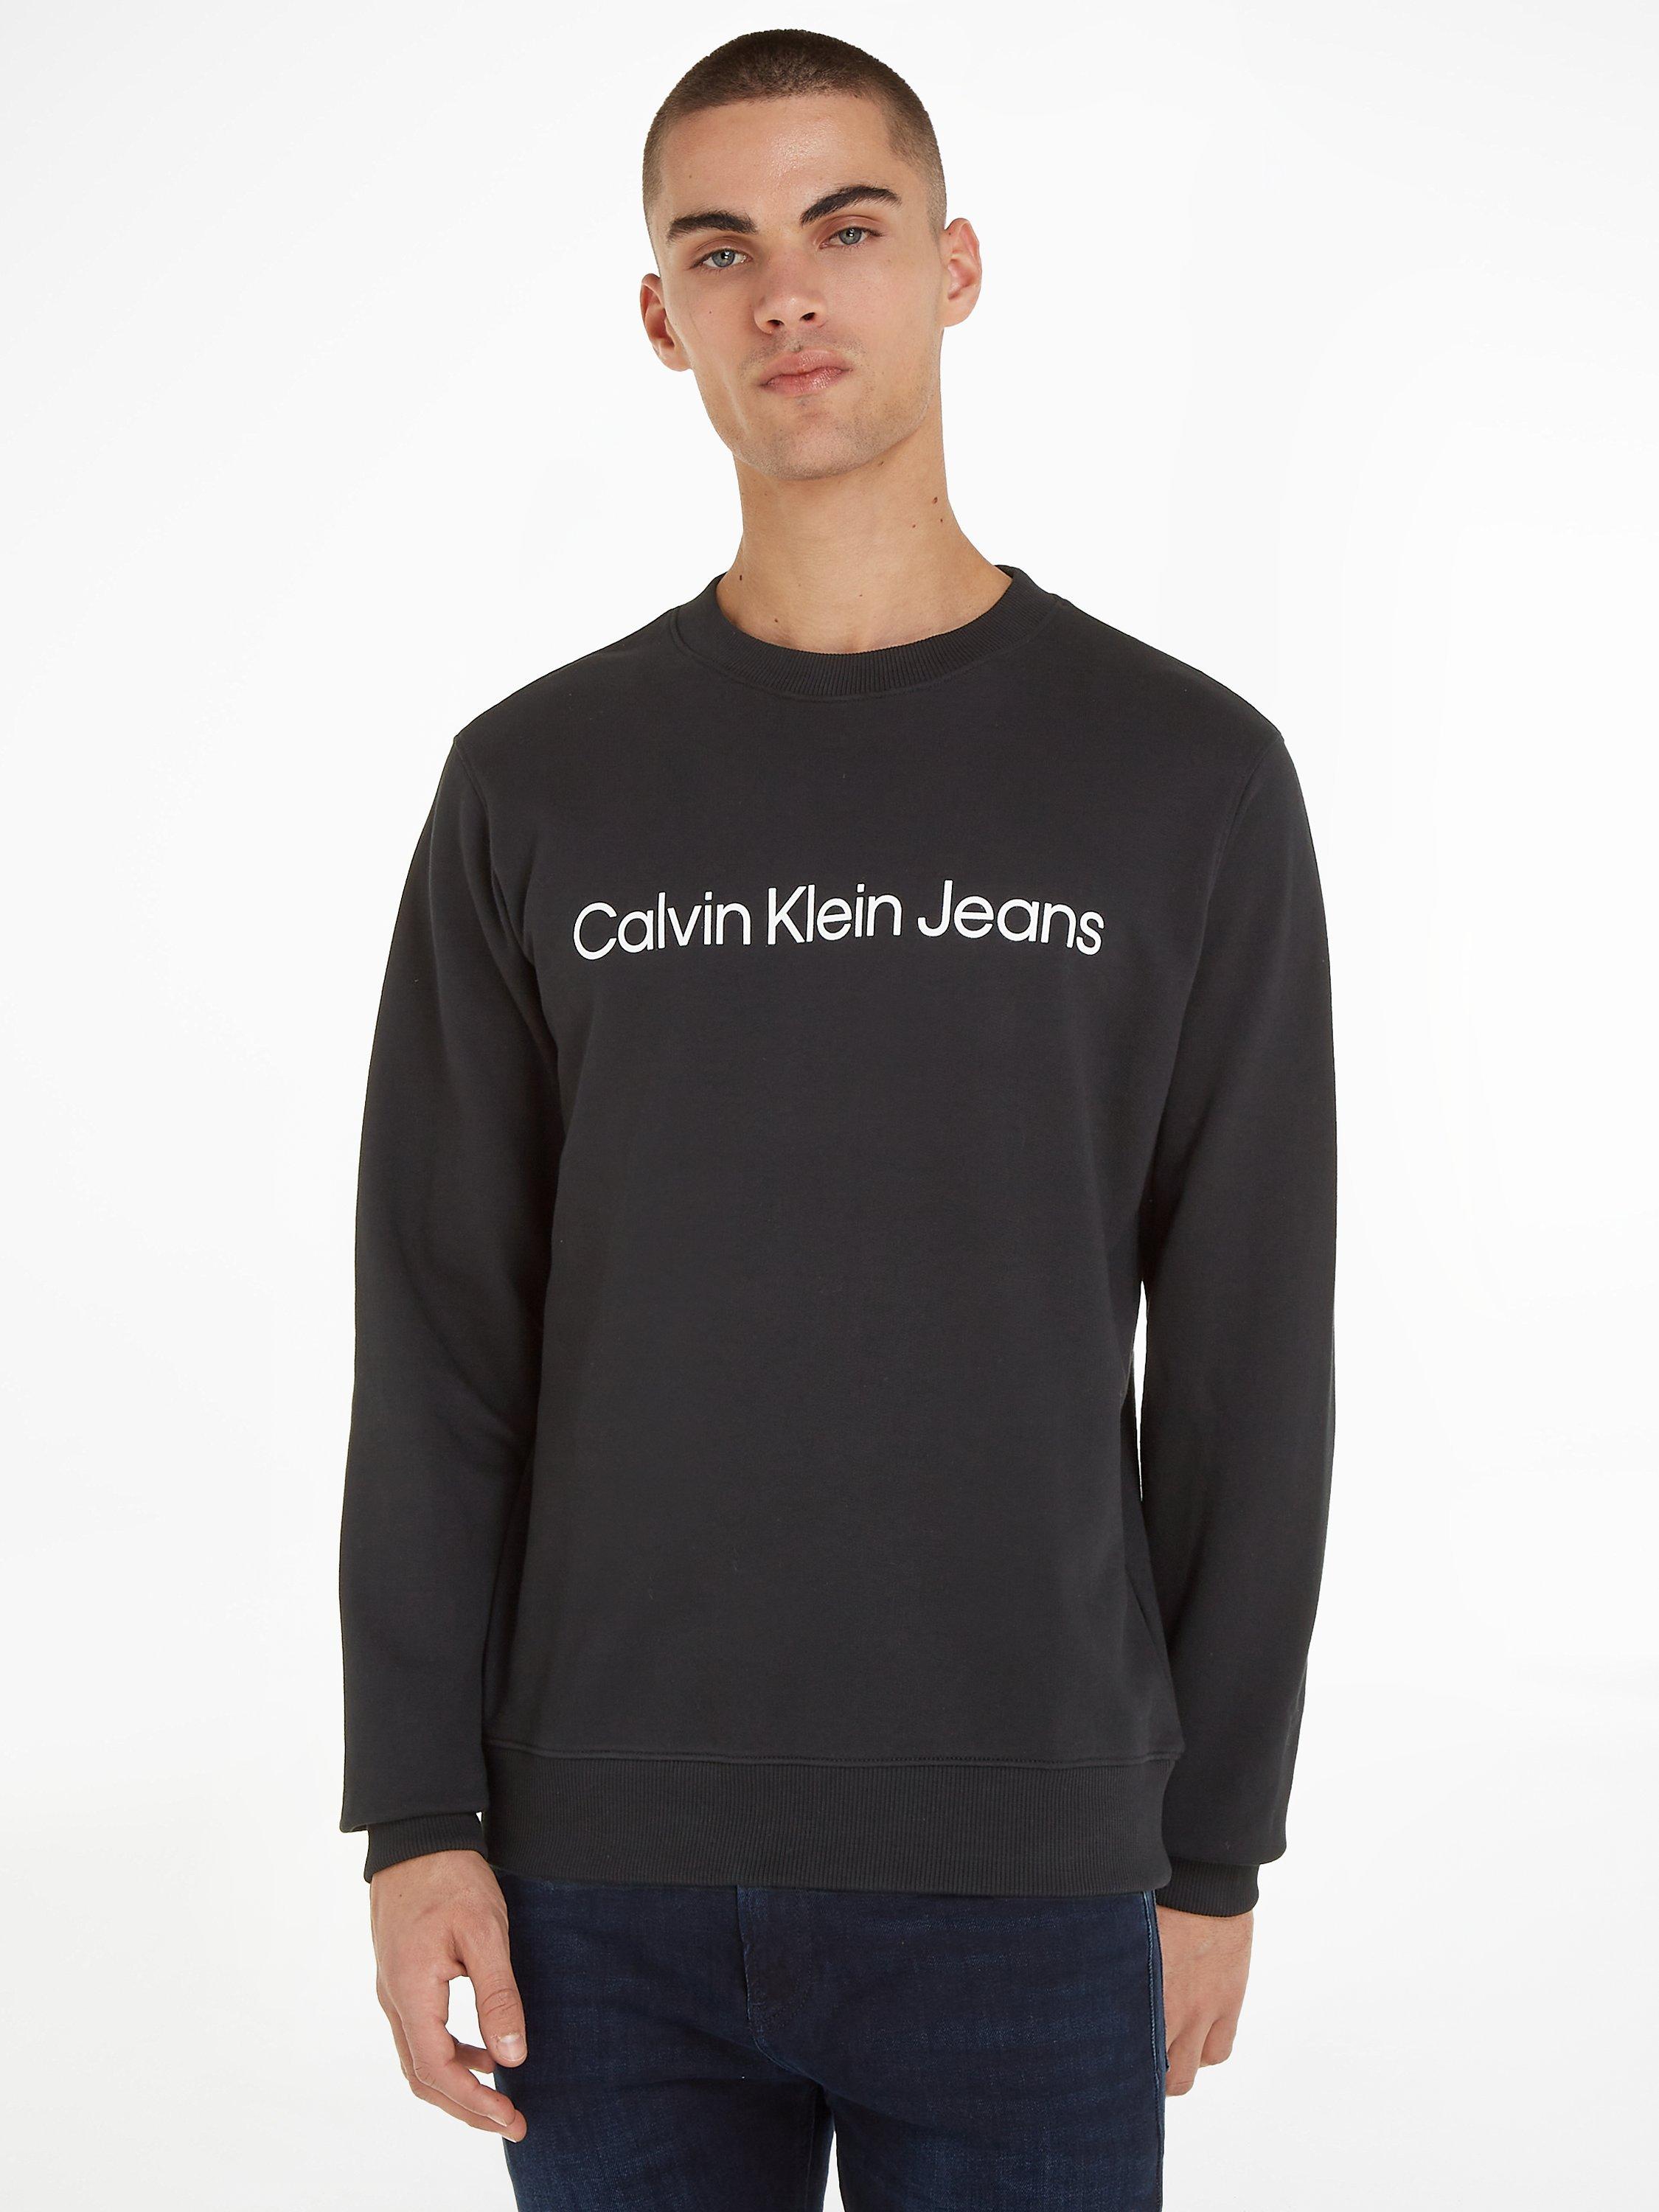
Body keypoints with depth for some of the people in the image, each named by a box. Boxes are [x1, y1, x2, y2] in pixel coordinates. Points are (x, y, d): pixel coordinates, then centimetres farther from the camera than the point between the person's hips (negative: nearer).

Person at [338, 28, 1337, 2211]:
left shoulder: (1190, 777, 0)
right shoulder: (535, 787, 4)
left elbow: (1248, 1357, 1)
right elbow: (439, 1342, 4)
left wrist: (1216, 1849, 1)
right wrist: (417, 1813, -1)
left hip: (1026, 1872, -1)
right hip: (612, 1873, 1)